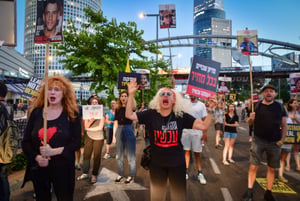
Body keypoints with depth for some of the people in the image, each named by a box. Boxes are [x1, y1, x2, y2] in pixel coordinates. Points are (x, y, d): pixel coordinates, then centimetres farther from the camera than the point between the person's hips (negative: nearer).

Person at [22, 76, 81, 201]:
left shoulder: (71, 114, -6)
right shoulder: (36, 112, 1)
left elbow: (76, 142, -10)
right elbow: (26, 141, 3)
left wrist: (53, 151, -21)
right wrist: (37, 157, -13)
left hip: (63, 167, -2)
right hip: (38, 167, 3)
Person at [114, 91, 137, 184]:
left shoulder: (130, 107, -3)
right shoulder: (118, 109, 10)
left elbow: (134, 107, -30)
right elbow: (116, 123, 11)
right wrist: (114, 135, 6)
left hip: (129, 130, -5)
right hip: (119, 131, 5)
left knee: (131, 155, 1)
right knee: (119, 155, 13)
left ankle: (131, 176, 14)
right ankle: (120, 175, 27)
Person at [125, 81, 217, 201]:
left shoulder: (181, 116, -9)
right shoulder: (151, 114, -8)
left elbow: (204, 126, -10)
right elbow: (129, 115, -10)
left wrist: (210, 109, -21)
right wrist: (131, 94, -18)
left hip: (177, 163, 0)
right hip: (156, 163, 1)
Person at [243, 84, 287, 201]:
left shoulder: (279, 107, 2)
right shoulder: (257, 106, 0)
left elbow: (284, 125, 7)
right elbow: (250, 123, 5)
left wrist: (282, 139, -4)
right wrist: (251, 118, -17)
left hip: (274, 142, 2)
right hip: (258, 140, -1)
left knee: (271, 169, 11)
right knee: (253, 166, -4)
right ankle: (249, 191, 7)